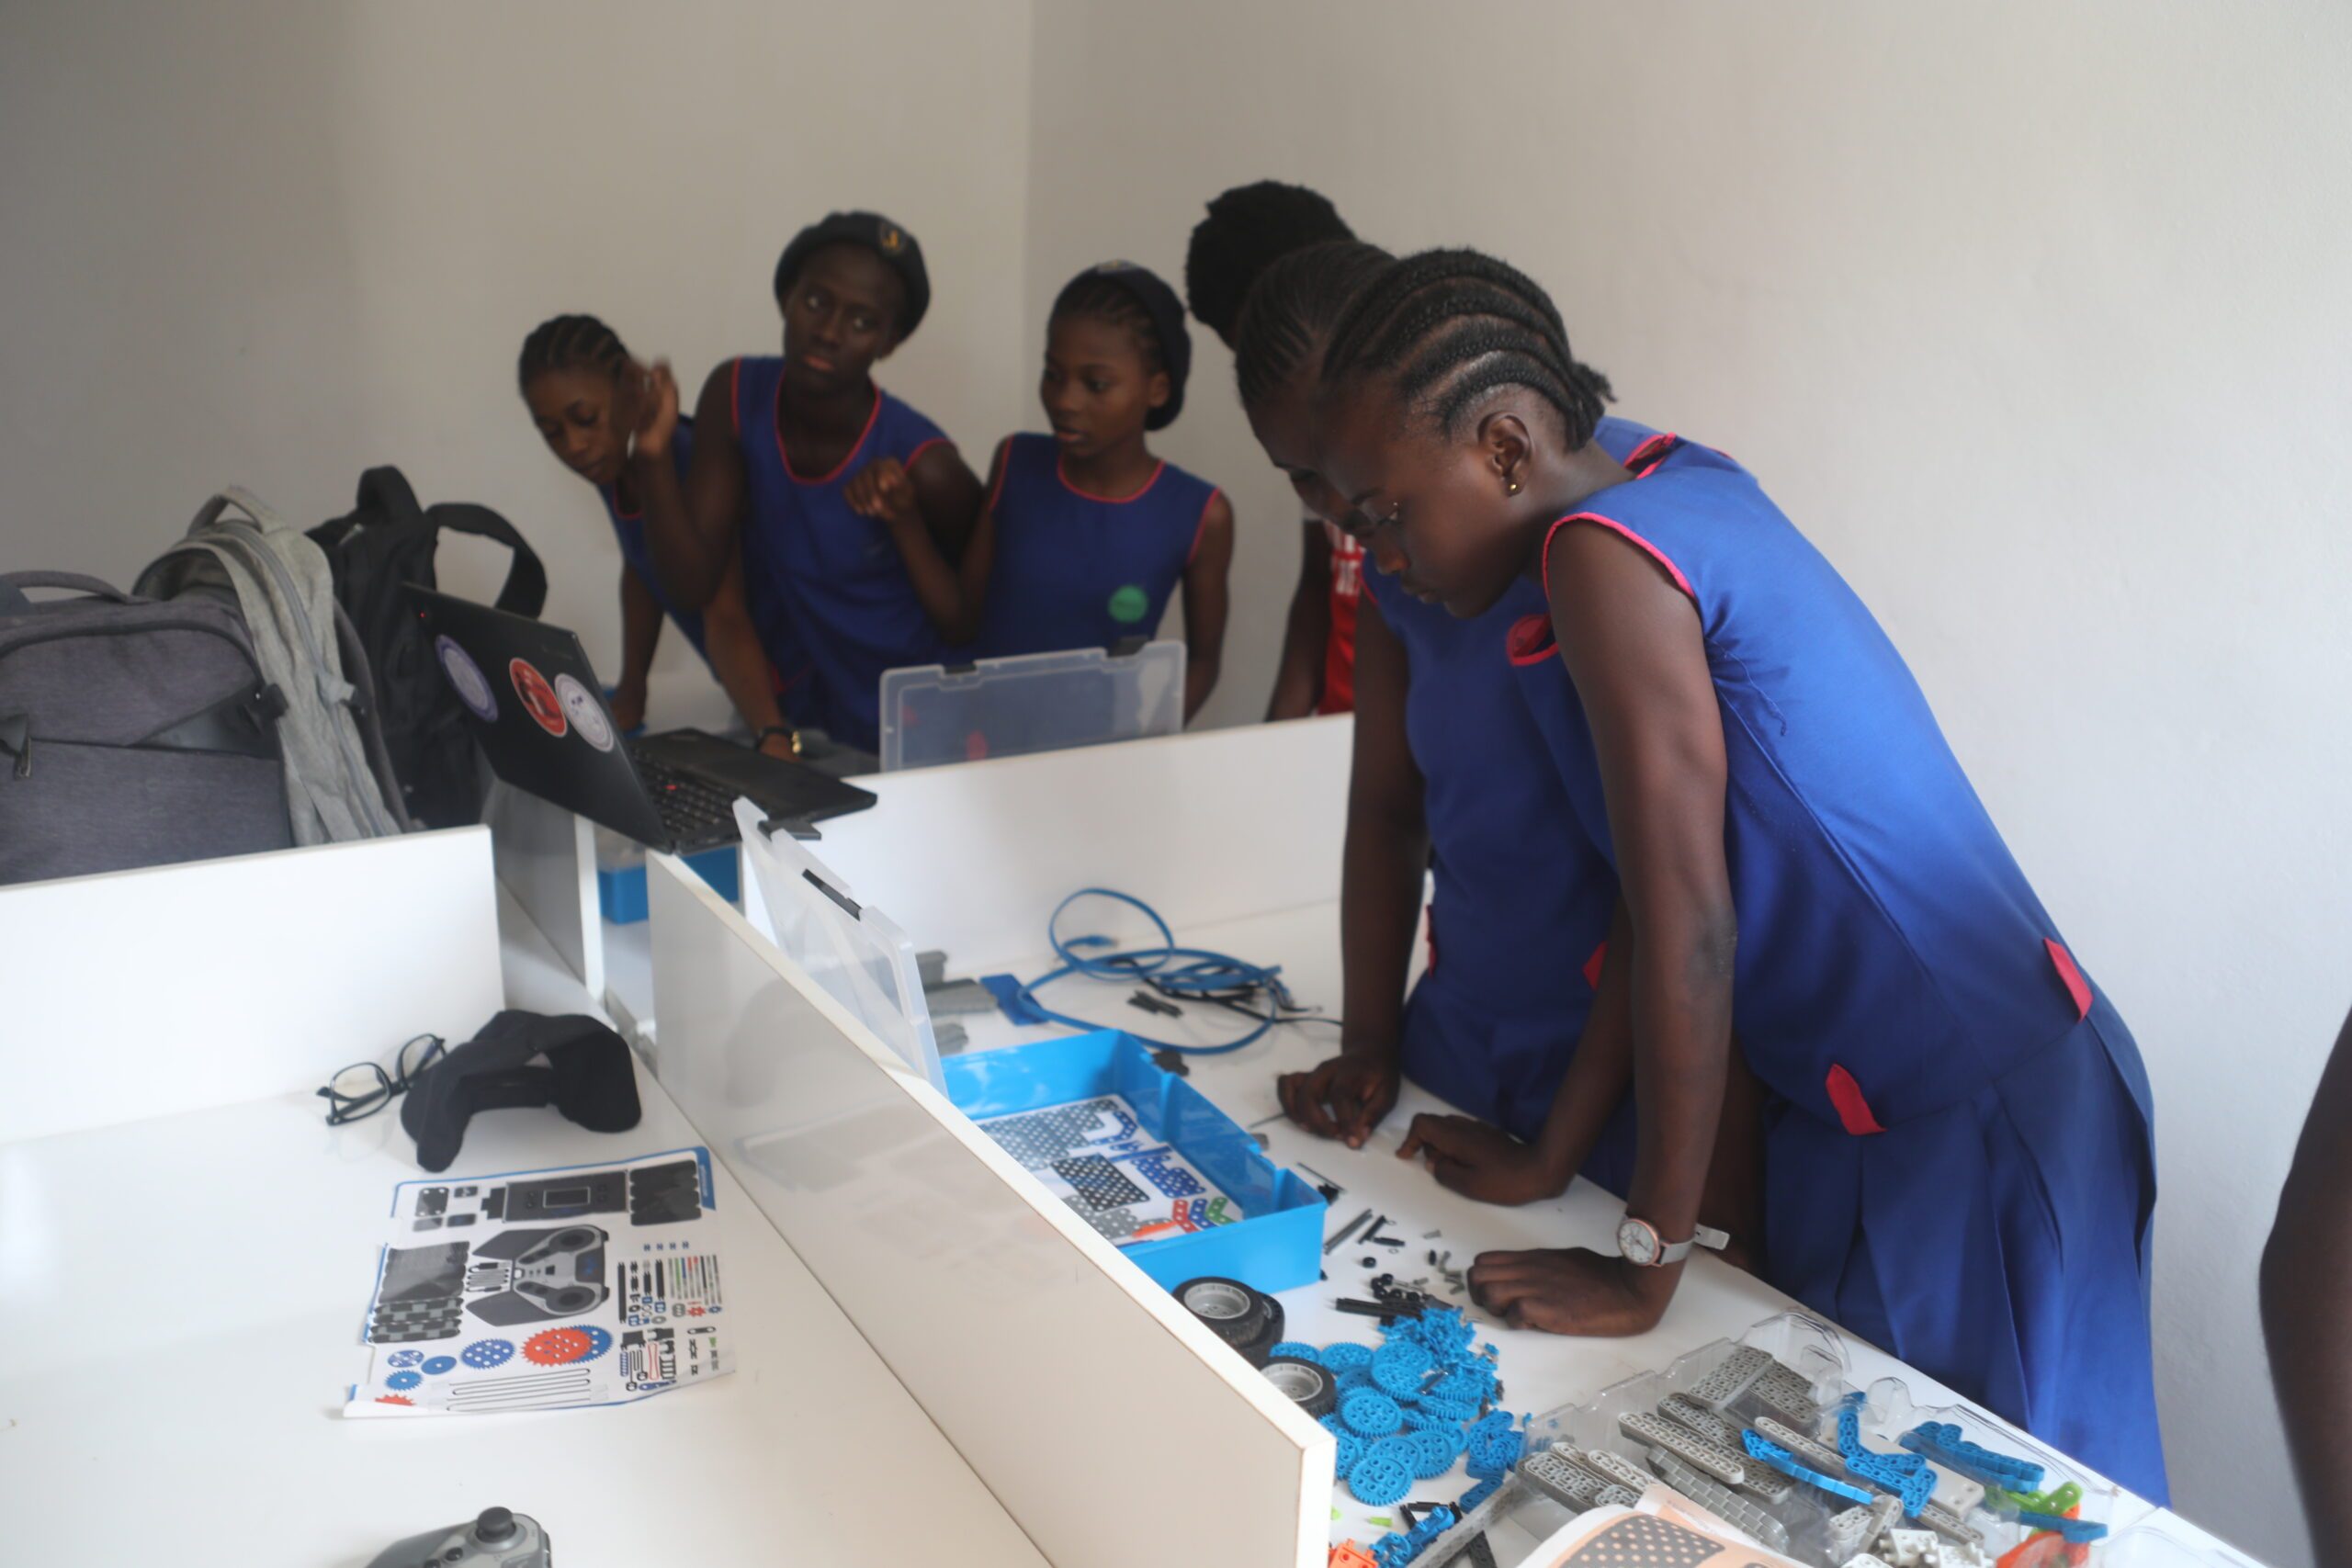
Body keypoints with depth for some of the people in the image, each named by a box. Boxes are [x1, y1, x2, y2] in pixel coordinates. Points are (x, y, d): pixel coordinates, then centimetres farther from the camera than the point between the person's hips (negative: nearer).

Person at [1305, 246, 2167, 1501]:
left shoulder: (1602, 554, -21)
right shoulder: (1678, 497, 6)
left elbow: (1687, 928, -22)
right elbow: (1667, 900, 7)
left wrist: (1645, 1271, -13)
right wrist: (1548, 1160, 12)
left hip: (1973, 1131, -9)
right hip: (1865, 1106, 9)